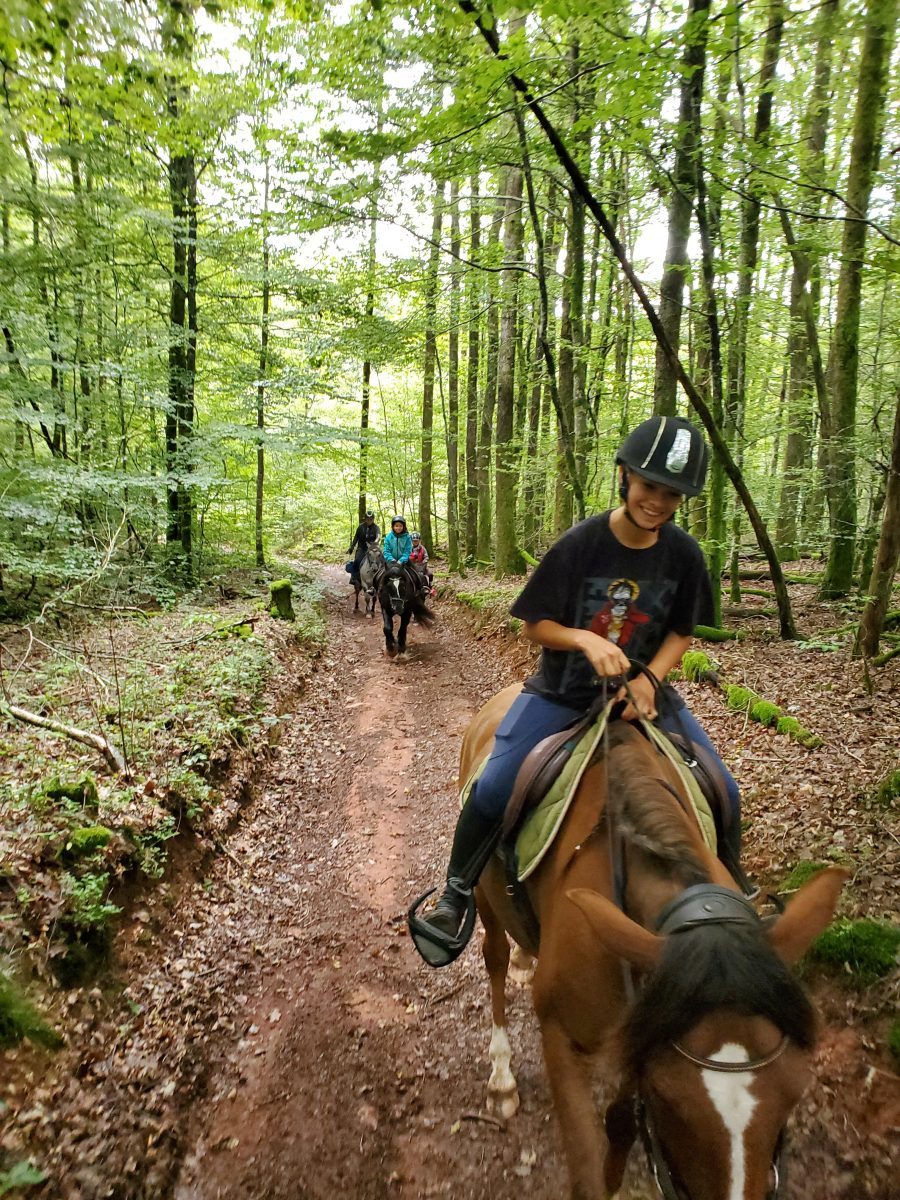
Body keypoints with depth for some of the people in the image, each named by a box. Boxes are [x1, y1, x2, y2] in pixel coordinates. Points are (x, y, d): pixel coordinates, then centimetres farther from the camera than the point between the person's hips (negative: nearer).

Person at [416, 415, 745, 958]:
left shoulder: (684, 554, -7)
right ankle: (457, 892, 10)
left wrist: (649, 680, -16)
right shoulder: (580, 543, -16)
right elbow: (536, 624, -9)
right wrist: (586, 640, -29)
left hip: (642, 690, 3)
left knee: (724, 792, 0)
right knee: (493, 788, -17)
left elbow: (680, 633, 2)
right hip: (563, 691, -3)